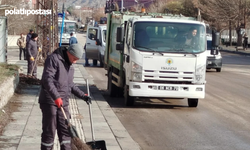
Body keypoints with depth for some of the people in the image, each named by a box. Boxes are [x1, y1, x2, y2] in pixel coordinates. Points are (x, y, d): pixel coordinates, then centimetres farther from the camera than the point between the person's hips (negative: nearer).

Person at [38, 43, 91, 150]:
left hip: (63, 103, 8)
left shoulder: (70, 65, 16)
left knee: (65, 131, 7)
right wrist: (56, 97, -30)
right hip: (50, 101, -8)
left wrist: (82, 95, 18)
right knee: (49, 131, -2)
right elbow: (47, 79, -22)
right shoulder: (54, 59, -11)